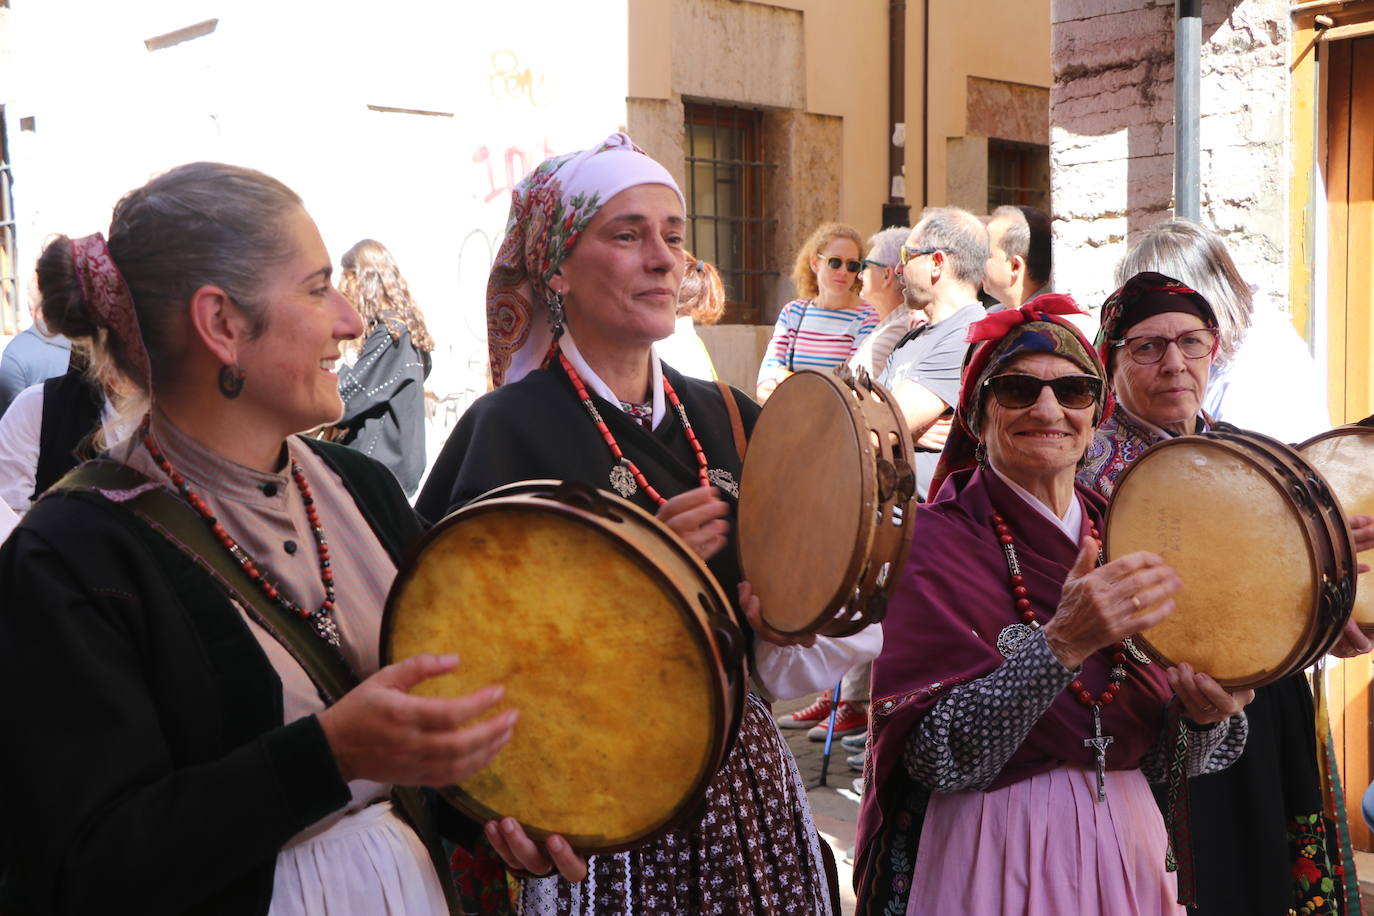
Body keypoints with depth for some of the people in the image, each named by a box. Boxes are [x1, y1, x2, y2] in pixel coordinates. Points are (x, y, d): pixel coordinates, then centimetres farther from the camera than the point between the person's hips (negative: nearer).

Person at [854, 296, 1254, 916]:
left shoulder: (1121, 544, 2)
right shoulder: (935, 539, -12)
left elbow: (1159, 758, 3)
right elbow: (935, 756, -21)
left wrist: (1205, 715, -17)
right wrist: (1062, 644, -31)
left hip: (1125, 853, 5)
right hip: (991, 859, -5)